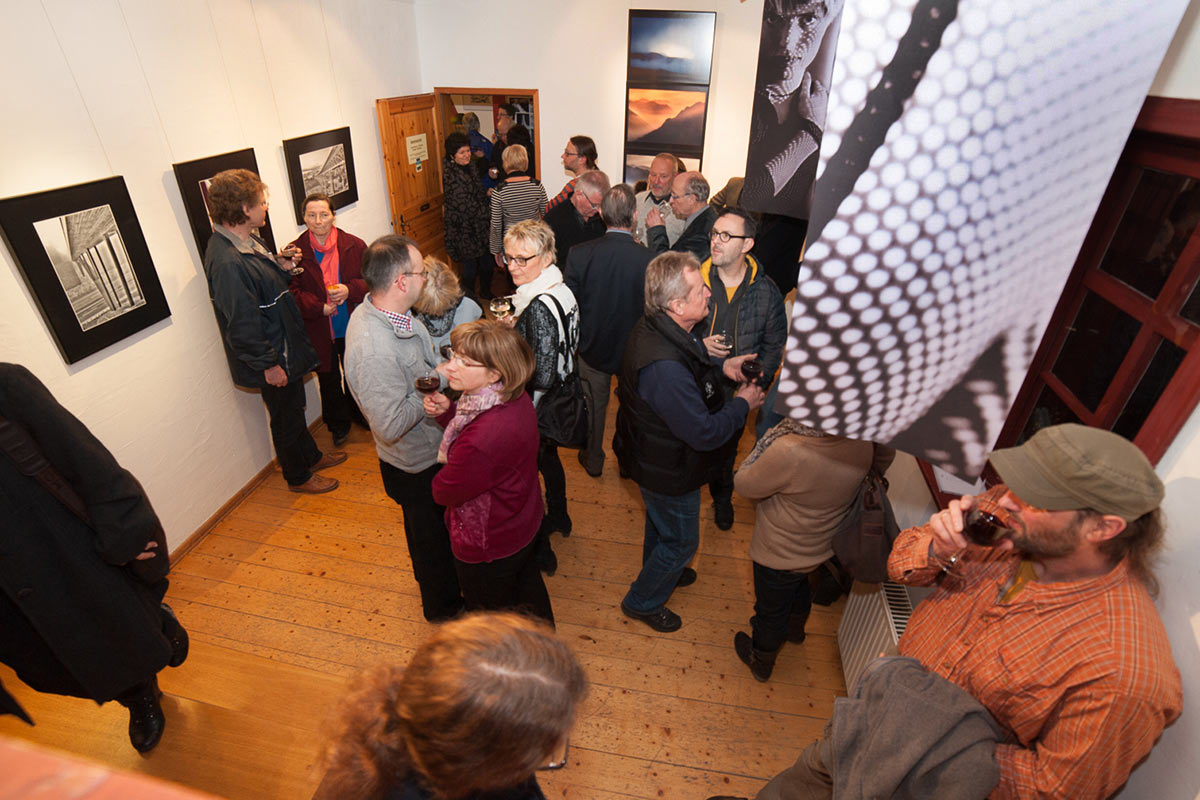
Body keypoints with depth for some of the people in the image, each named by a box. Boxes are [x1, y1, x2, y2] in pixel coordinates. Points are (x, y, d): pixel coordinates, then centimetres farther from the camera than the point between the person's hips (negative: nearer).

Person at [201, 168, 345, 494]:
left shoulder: (245, 241, 3)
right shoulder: (227, 262, -29)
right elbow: (242, 325, -27)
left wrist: (280, 267, -3)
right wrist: (268, 365, -20)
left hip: (285, 350, 9)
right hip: (273, 359, -9)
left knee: (294, 409, 26)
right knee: (286, 418, 11)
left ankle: (312, 456, 47)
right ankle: (298, 477, 32)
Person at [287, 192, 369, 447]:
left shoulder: (354, 245, -5)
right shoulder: (295, 252, -8)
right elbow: (291, 293, -8)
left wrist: (350, 290, -19)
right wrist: (319, 307, -20)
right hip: (319, 331, -1)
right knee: (329, 380, 14)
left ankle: (359, 412, 45)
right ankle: (338, 424, 35)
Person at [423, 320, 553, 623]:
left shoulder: (481, 440, -42)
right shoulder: (516, 398, -15)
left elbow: (444, 492, -24)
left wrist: (445, 462, -5)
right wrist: (447, 410, -15)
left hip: (487, 546, -9)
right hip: (524, 524, 9)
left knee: (493, 623, 22)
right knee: (526, 582, 35)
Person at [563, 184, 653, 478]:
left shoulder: (579, 254, -21)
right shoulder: (649, 259, -26)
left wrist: (577, 339, 7)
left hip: (593, 346, 1)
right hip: (634, 349, -1)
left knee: (593, 404, 24)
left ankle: (593, 460, 44)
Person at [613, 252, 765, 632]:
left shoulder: (655, 328, -10)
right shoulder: (664, 367, -42)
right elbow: (705, 433, -33)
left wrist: (720, 365, -2)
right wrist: (743, 403, -16)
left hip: (654, 455, 9)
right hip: (669, 472, -9)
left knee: (660, 521, 33)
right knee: (680, 540, 16)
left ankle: (660, 570, 62)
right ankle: (642, 602, 41)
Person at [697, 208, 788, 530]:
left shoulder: (767, 292, -8)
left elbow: (774, 346, 0)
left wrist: (756, 385, -11)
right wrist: (698, 345, -19)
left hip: (736, 392, 1)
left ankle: (722, 497, 50)